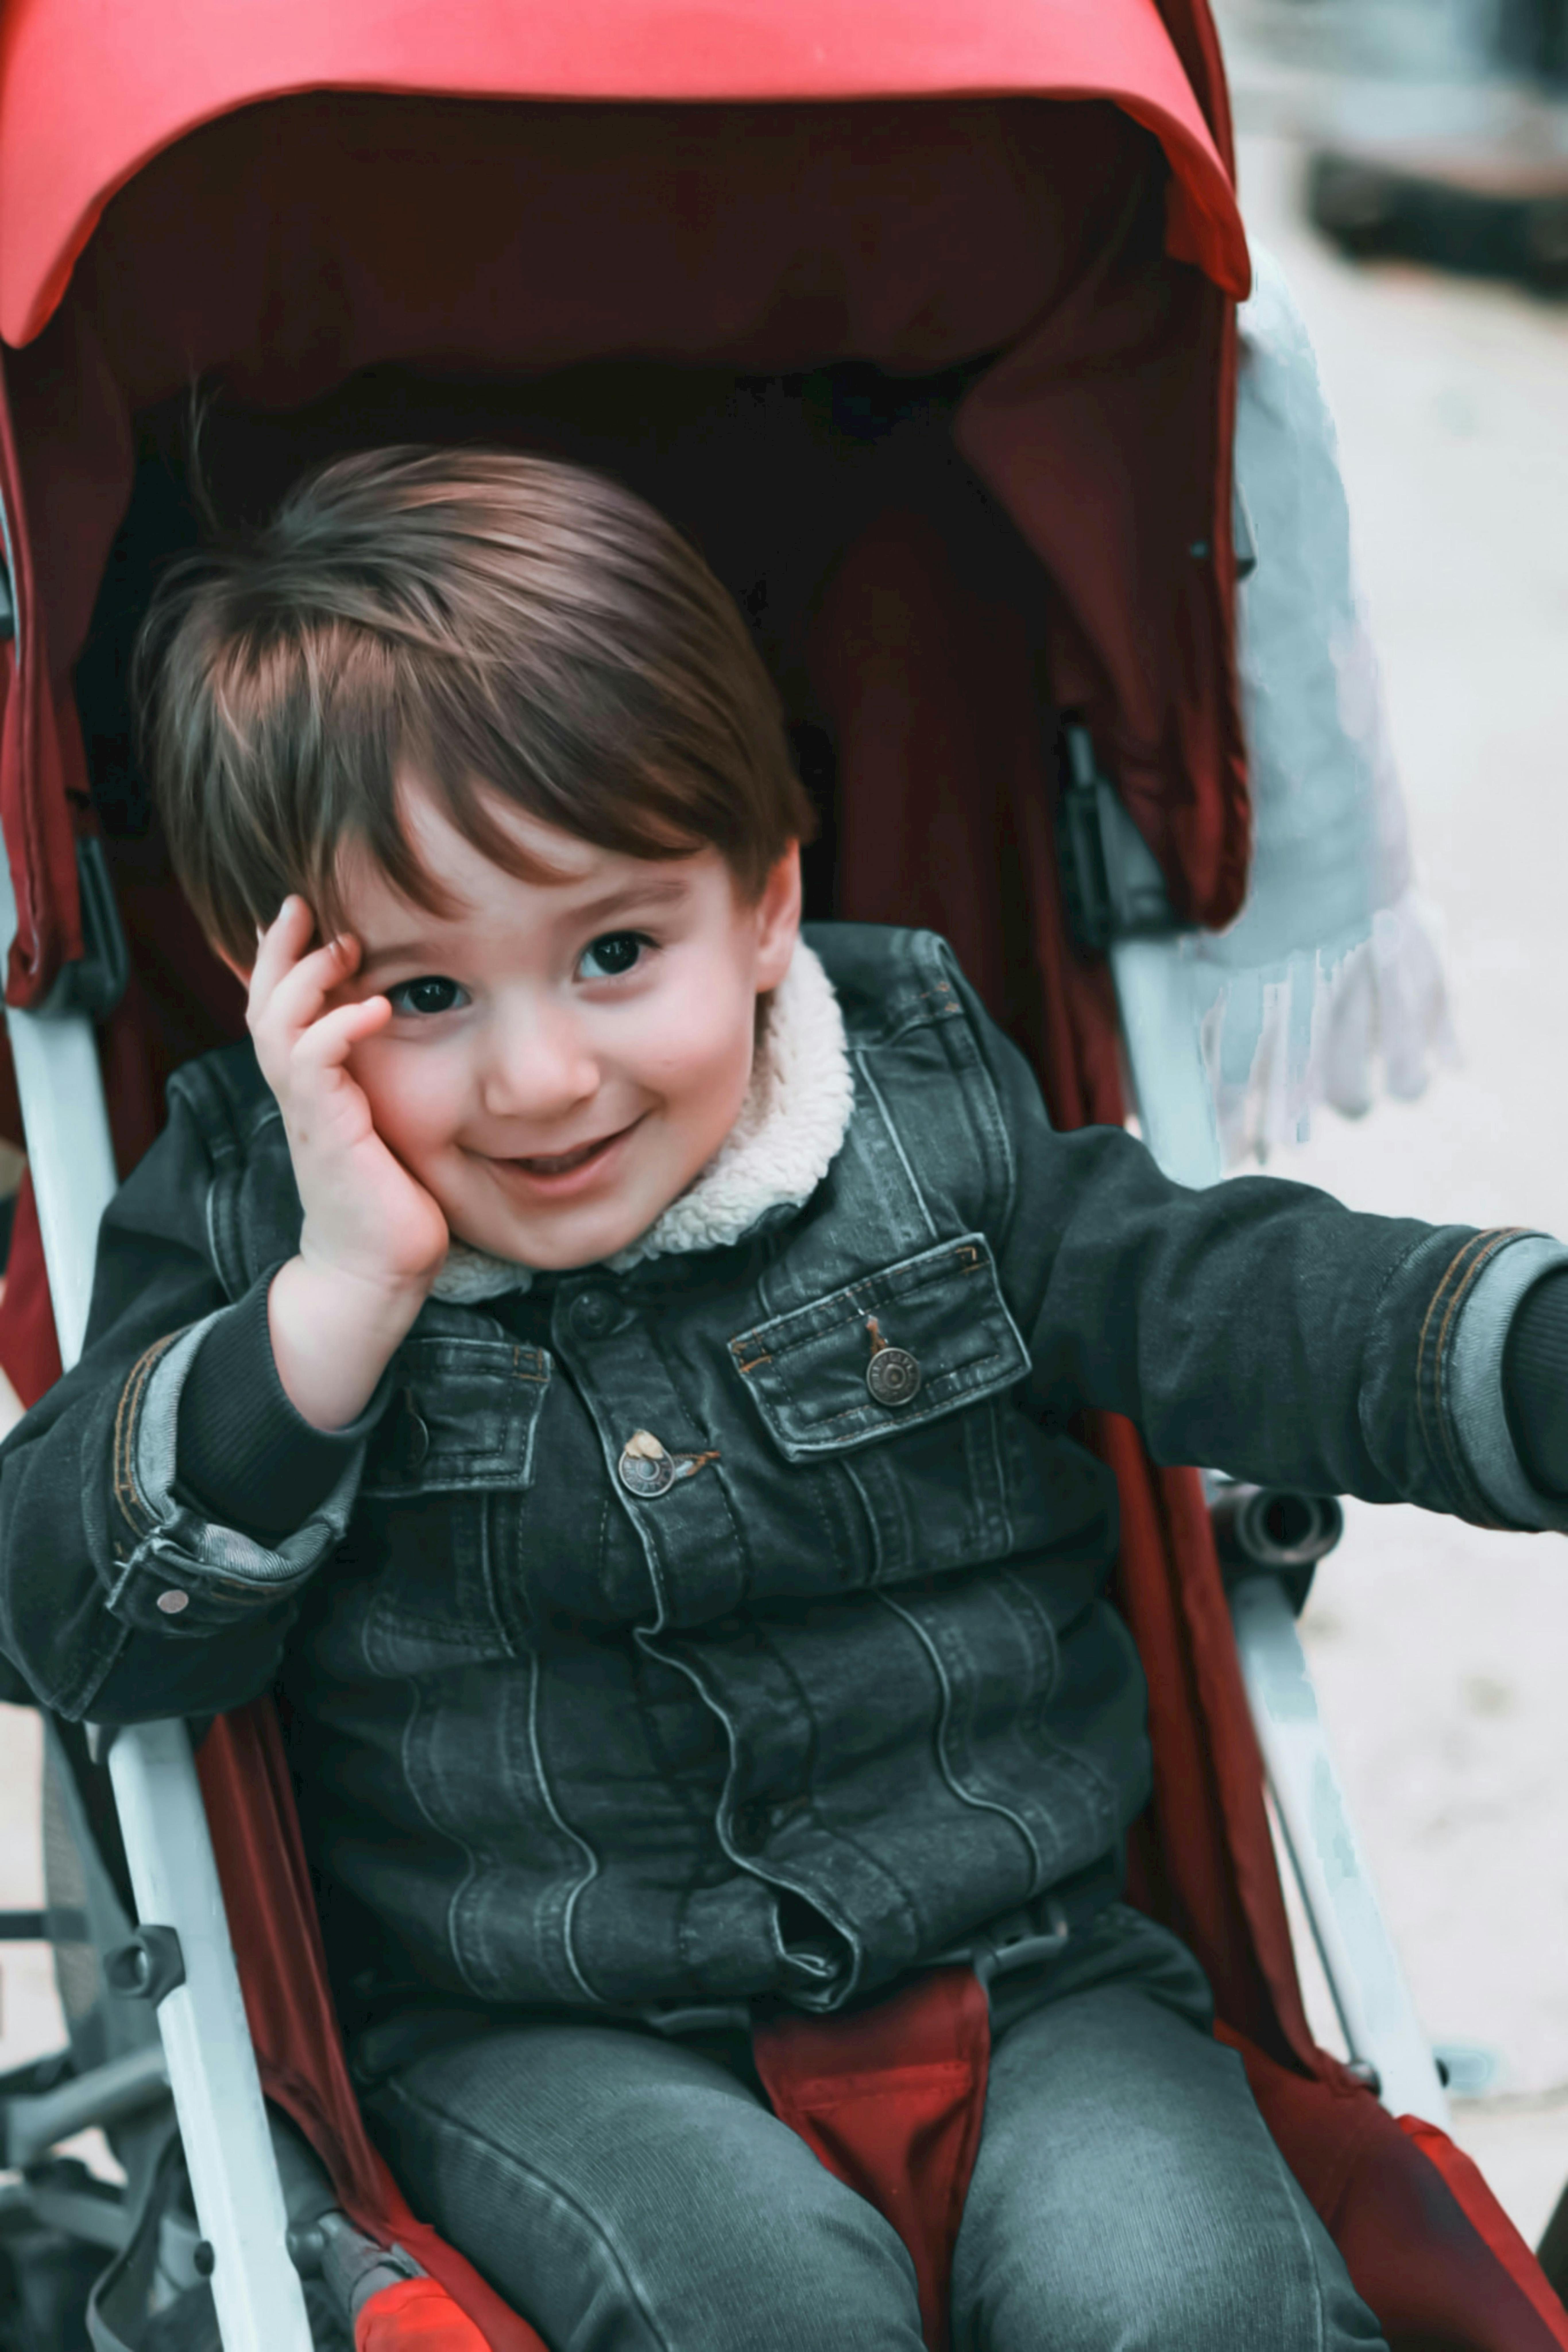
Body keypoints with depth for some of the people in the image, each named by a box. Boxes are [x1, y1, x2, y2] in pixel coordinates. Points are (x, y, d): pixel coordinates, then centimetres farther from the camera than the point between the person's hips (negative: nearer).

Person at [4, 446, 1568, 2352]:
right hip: (538, 2036, -1)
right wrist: (341, 1305, -23)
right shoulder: (245, 1227, -3)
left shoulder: (934, 1120, 0)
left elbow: (1242, 1298, -3)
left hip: (1012, 1954, 1)